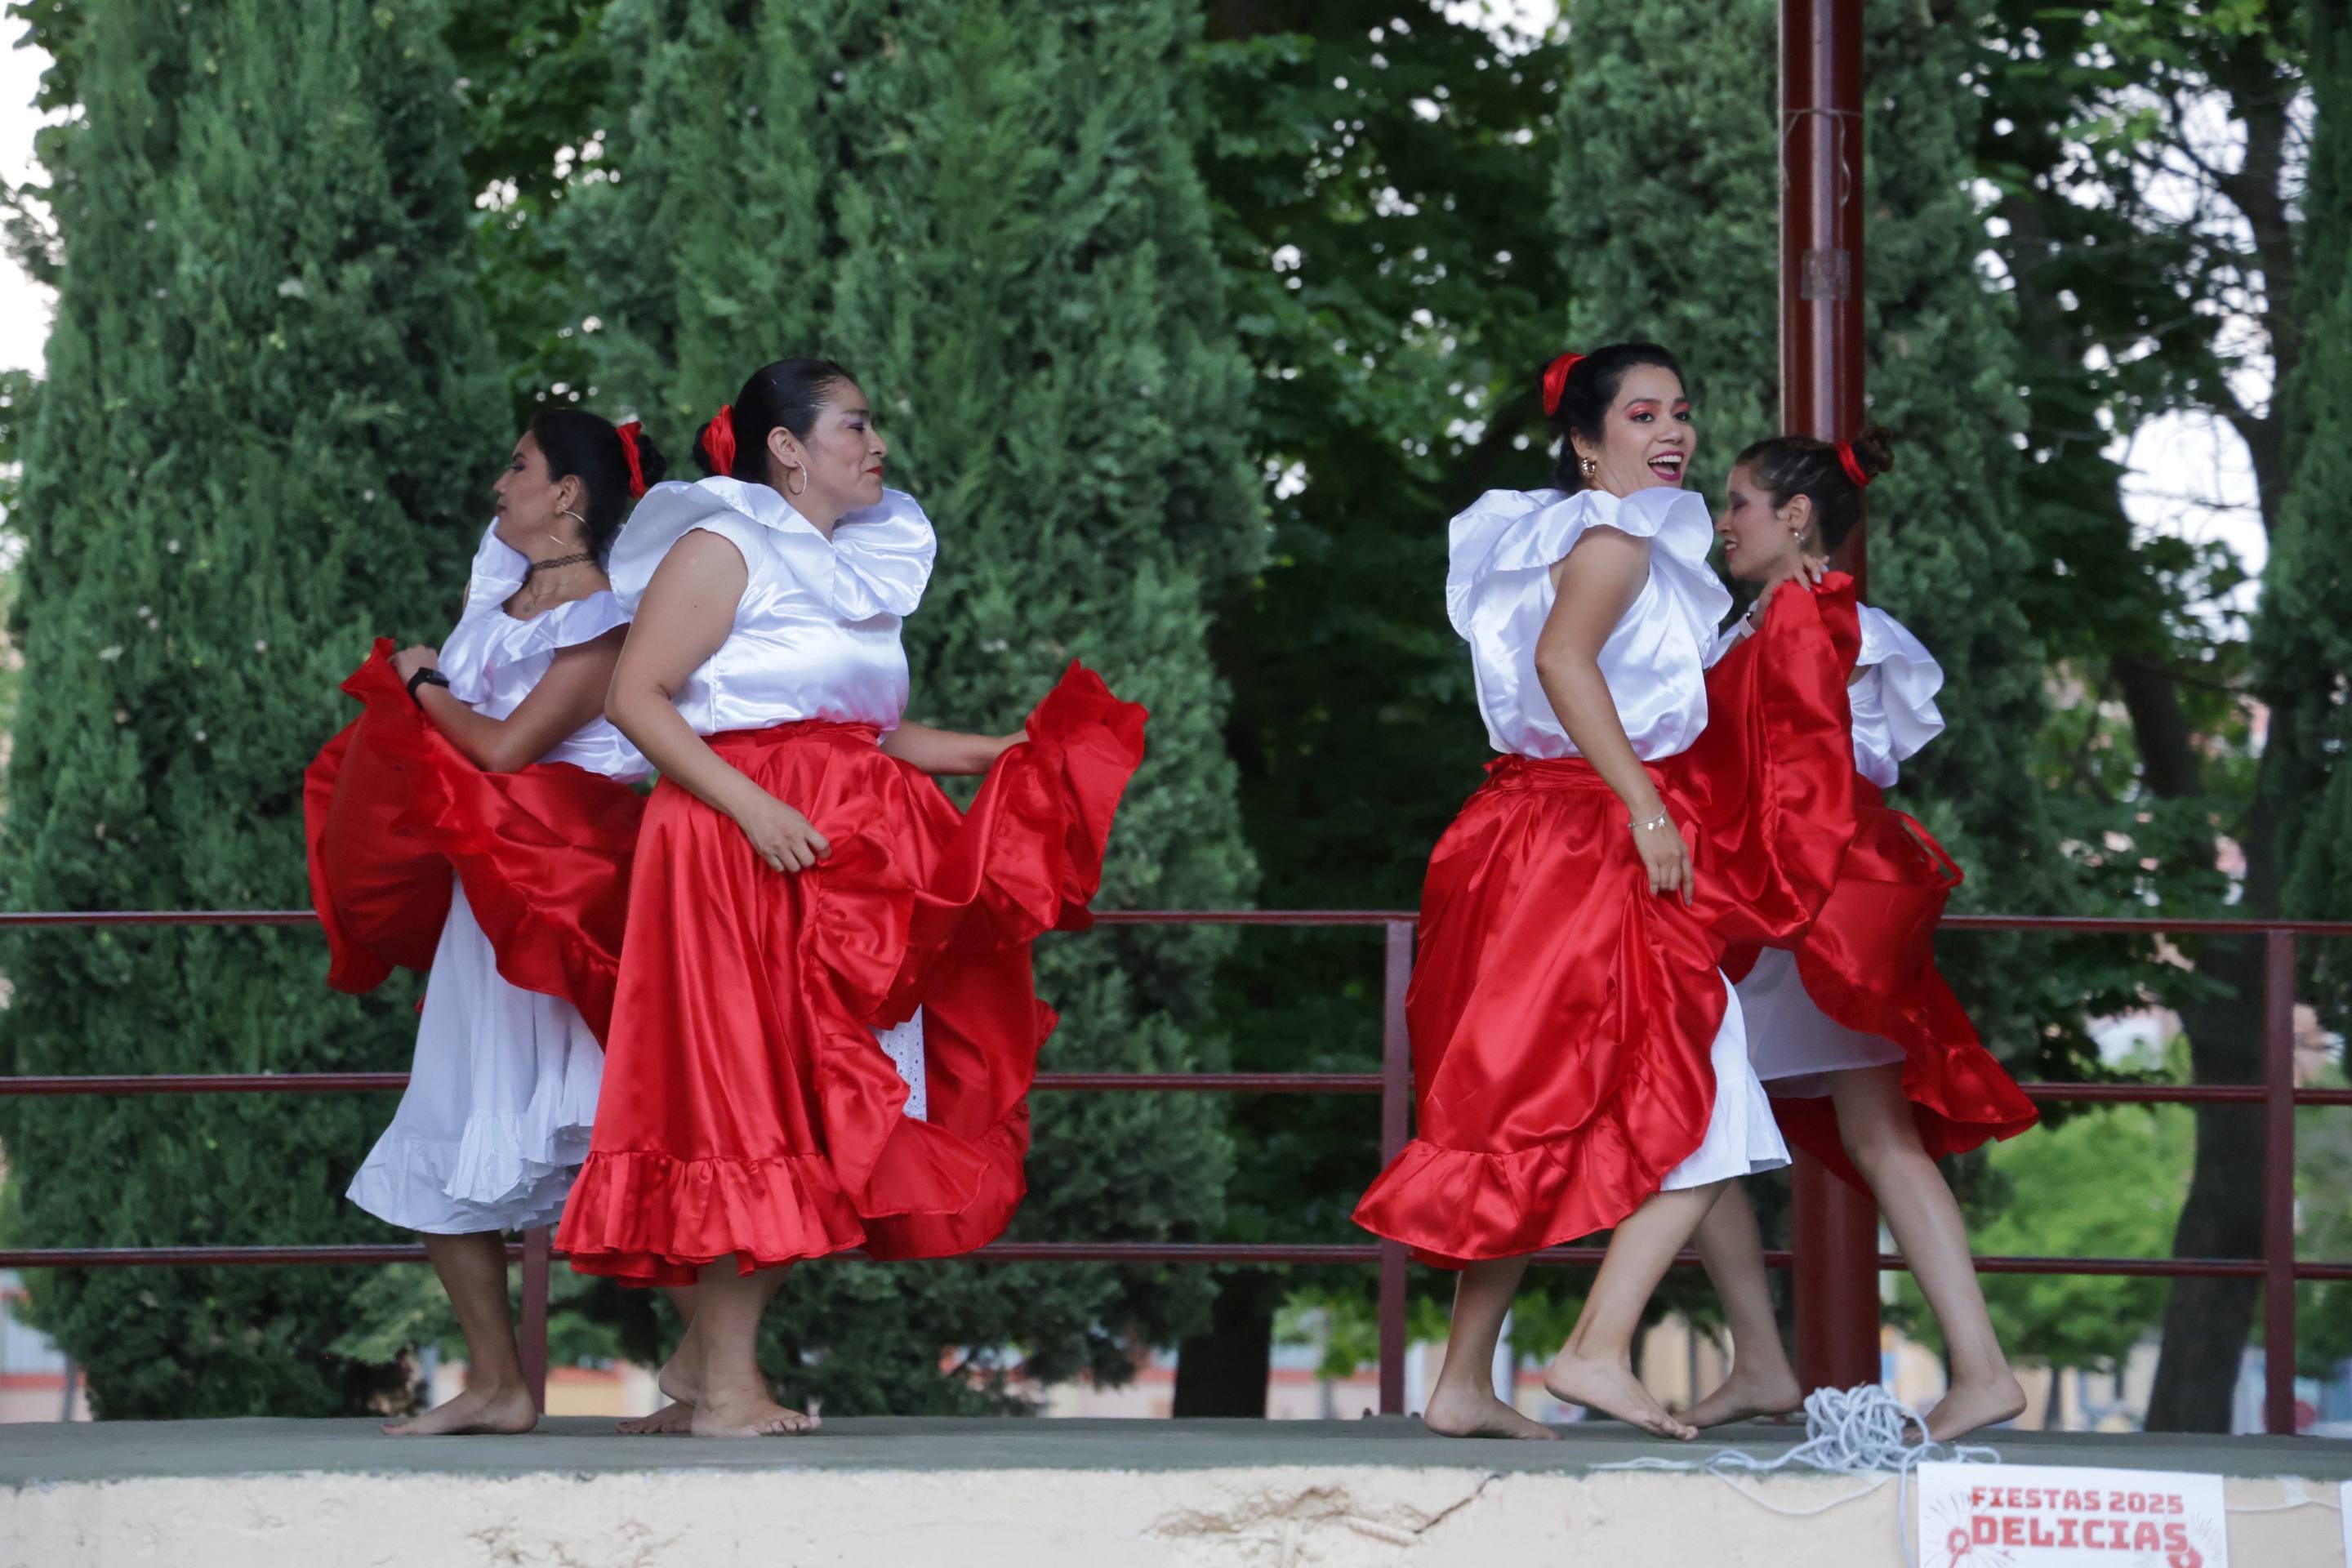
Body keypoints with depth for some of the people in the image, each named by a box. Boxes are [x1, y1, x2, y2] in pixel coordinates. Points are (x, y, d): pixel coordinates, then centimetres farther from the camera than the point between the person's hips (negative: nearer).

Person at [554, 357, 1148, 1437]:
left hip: (854, 853, 8)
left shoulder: (862, 567, 19)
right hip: (745, 849, -8)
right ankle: (725, 1384, -6)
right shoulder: (724, 550, -4)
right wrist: (752, 805, -21)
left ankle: (705, 1355, 11)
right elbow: (635, 696, -11)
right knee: (757, 1094, -9)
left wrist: (1009, 752, 12)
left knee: (818, 1113, 5)